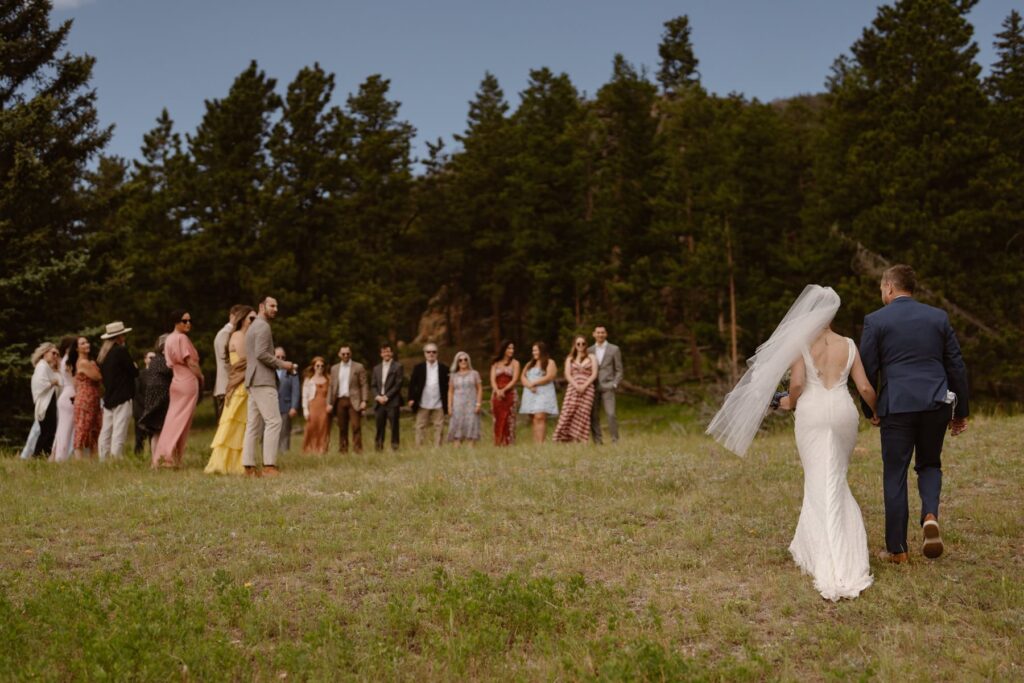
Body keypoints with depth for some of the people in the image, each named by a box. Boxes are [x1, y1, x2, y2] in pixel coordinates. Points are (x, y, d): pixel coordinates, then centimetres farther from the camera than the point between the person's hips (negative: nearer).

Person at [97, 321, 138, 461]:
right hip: (122, 398, -8)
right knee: (119, 433, -9)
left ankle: (103, 460, 12)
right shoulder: (121, 351, -11)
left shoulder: (102, 354, 12)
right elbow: (134, 372, -10)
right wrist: (135, 367, 11)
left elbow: (102, 374, 17)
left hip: (108, 397, 8)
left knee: (106, 432, 10)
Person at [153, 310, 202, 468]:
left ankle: (161, 456, 11)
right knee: (182, 421, -5)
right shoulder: (182, 338, -11)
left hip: (177, 382, 9)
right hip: (188, 382, -9)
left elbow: (170, 363, 15)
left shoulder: (169, 339, 16)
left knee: (172, 420, 11)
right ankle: (170, 456, -7)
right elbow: (191, 362, -13)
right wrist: (200, 377, 2)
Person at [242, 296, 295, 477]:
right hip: (263, 381, -10)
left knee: (253, 424, 6)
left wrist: (278, 363, 17)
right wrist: (282, 364, -10)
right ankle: (269, 465, -16)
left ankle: (249, 466, 5)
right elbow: (261, 353, -20)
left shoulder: (253, 326, 22)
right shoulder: (263, 326, -9)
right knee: (273, 421, -12)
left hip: (253, 381, 10)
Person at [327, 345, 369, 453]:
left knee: (356, 425, -9)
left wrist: (364, 400, -10)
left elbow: (364, 385, -1)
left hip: (354, 401, -3)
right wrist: (329, 403, 4)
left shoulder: (358, 367, 3)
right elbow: (331, 386, 12)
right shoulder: (334, 368, 14)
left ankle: (357, 449, -6)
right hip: (340, 401, 3)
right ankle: (343, 449, 10)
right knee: (342, 427, 5)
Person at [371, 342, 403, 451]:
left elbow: (398, 384, -6)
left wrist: (387, 396, -11)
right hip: (379, 402, 4)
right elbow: (373, 385, 14)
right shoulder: (377, 368, 17)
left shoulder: (397, 366, 1)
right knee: (379, 426, 4)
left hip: (392, 402, -4)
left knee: (394, 426, -5)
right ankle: (378, 447, 8)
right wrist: (377, 396, -4)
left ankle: (394, 446, -2)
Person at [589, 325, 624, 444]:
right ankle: (597, 441, 5)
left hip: (608, 387, -3)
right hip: (593, 388, 3)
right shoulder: (589, 350, 14)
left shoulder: (614, 349, 6)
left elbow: (619, 370, 5)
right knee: (593, 415, -1)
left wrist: (615, 384, -6)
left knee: (611, 414, -14)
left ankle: (615, 440, -6)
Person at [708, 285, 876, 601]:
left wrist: (790, 402, 9)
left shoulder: (801, 344, -3)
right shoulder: (849, 345, 4)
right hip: (843, 413, 3)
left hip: (812, 413, -2)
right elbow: (865, 388, 3)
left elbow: (797, 384, -13)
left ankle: (830, 565, -7)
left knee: (820, 485, 0)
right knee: (835, 481, 19)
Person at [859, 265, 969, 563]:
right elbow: (956, 366, 9)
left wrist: (869, 409, 12)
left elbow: (868, 370, -1)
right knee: (929, 464, 21)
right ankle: (930, 515, -6)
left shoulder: (875, 320, -1)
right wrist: (961, 410, 16)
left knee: (895, 475, 6)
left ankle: (897, 549, 9)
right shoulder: (938, 317, 8)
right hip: (936, 404, 3)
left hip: (897, 406, -3)